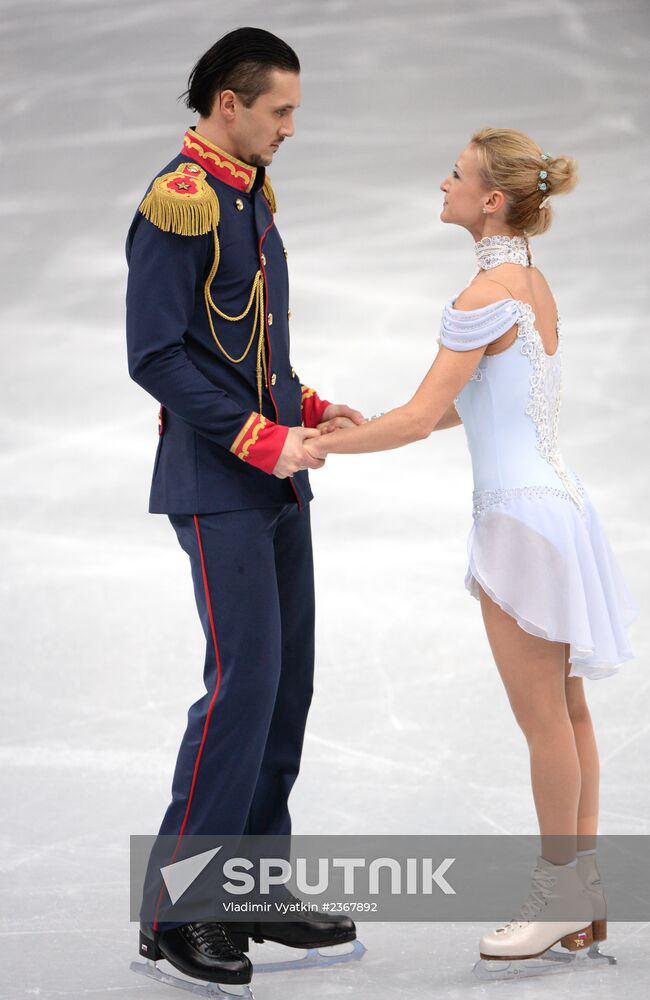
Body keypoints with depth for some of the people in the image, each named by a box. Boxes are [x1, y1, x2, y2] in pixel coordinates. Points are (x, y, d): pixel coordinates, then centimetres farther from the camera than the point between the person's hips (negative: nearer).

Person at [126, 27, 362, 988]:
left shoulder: (250, 196, 14)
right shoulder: (178, 201, -13)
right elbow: (156, 357, -18)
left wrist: (311, 409, 7)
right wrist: (263, 439, -18)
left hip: (276, 482, 9)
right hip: (218, 486, -9)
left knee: (286, 683, 9)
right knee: (243, 679, -11)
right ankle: (175, 910, -1)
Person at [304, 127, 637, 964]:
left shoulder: (486, 296, -18)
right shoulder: (532, 283, 11)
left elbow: (421, 419, -20)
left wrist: (324, 448, -11)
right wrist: (362, 427, 16)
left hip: (523, 517, -10)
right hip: (550, 503, 10)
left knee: (543, 717, 0)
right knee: (565, 709, 13)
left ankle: (562, 891, 11)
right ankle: (581, 895, 21)